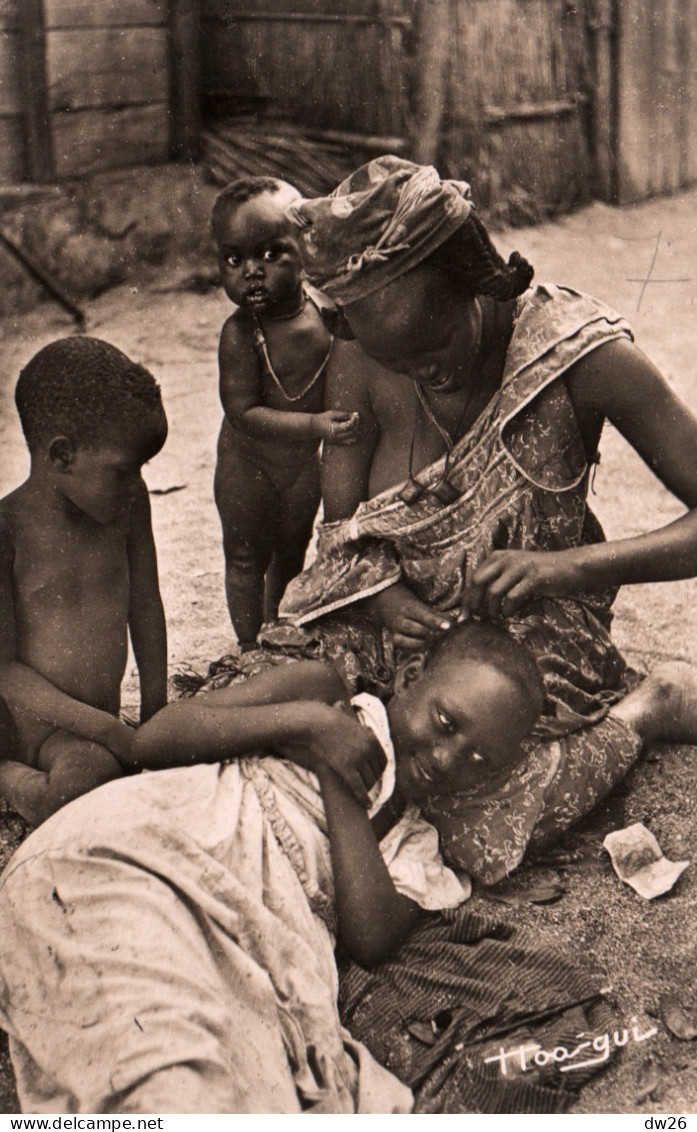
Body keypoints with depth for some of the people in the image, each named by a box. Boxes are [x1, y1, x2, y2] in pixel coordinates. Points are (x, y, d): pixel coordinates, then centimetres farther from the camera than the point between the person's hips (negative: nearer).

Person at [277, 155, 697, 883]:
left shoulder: (578, 352, -20)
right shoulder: (362, 362, -9)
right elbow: (341, 529, -3)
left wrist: (563, 568, -38)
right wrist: (384, 599, -25)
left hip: (535, 636, -4)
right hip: (403, 625, 5)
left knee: (478, 826, -27)